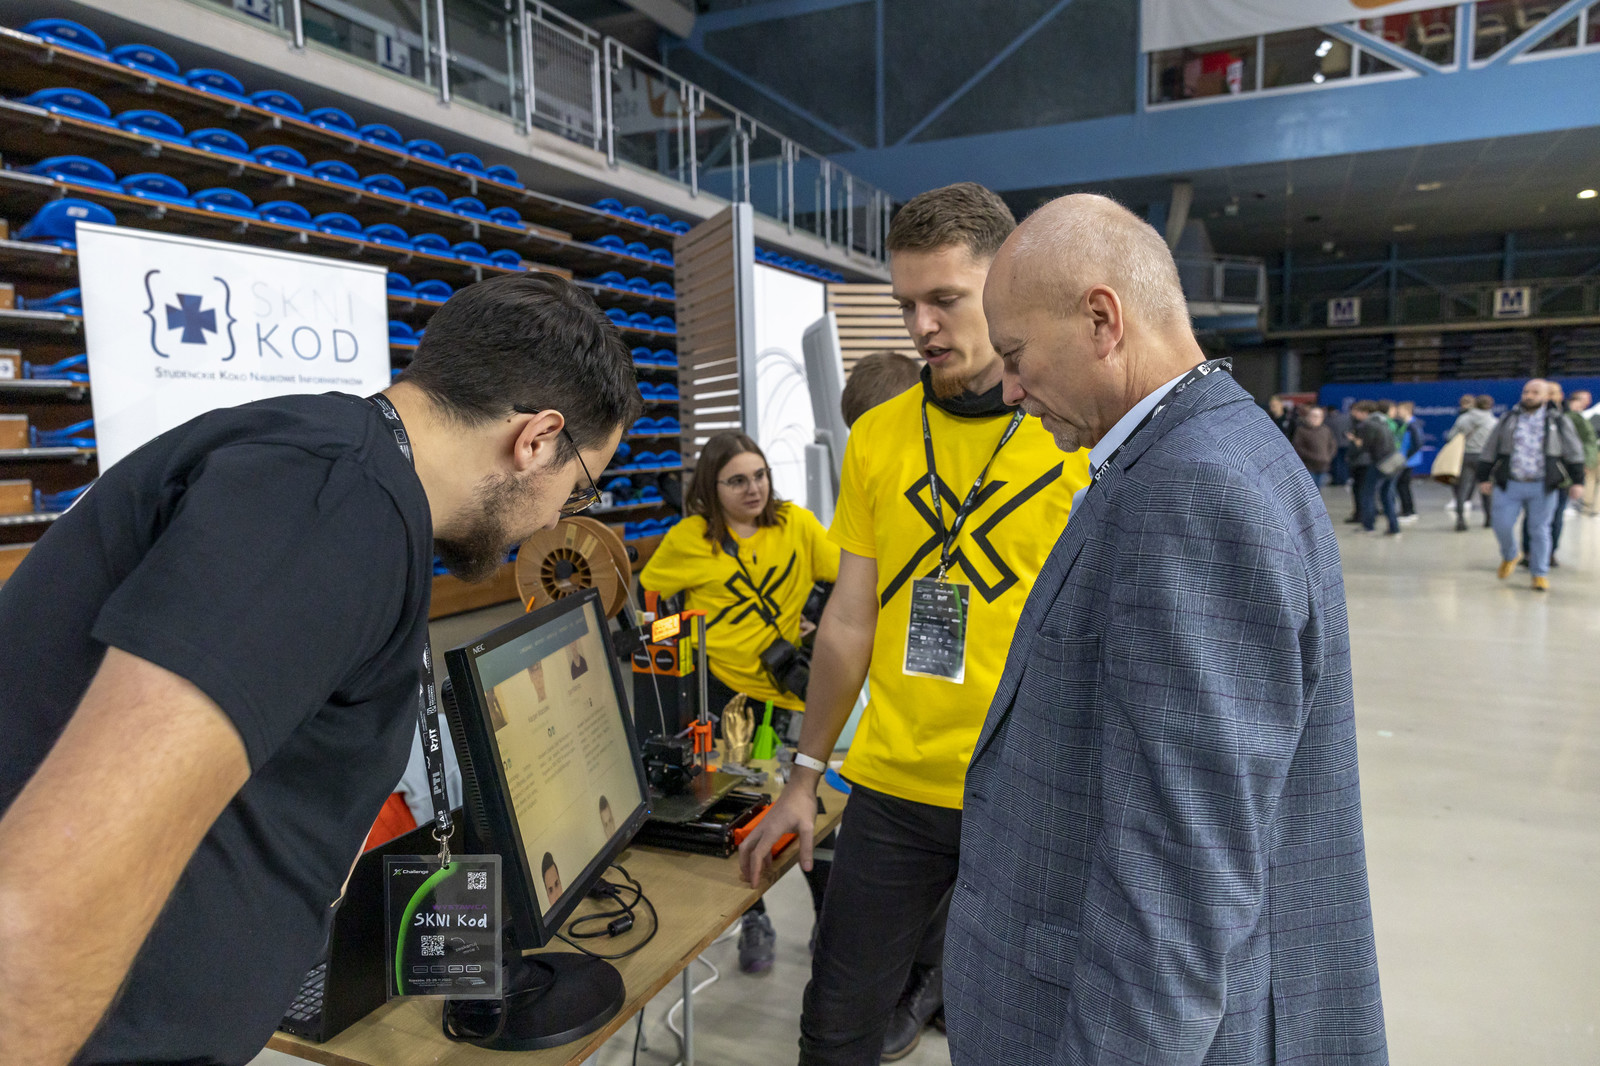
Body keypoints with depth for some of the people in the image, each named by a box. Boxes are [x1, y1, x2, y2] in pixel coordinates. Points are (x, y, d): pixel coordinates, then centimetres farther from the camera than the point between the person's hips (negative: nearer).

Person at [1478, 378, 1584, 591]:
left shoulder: (1558, 422, 6)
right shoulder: (1508, 419, 8)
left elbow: (1574, 453, 8)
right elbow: (1489, 451, 11)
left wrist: (1577, 482, 2)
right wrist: (1484, 478, 7)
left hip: (1543, 487, -1)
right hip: (1510, 486, 1)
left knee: (1540, 530, 2)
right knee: (1502, 526, -5)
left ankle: (1540, 574, 13)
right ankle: (1509, 557, 24)